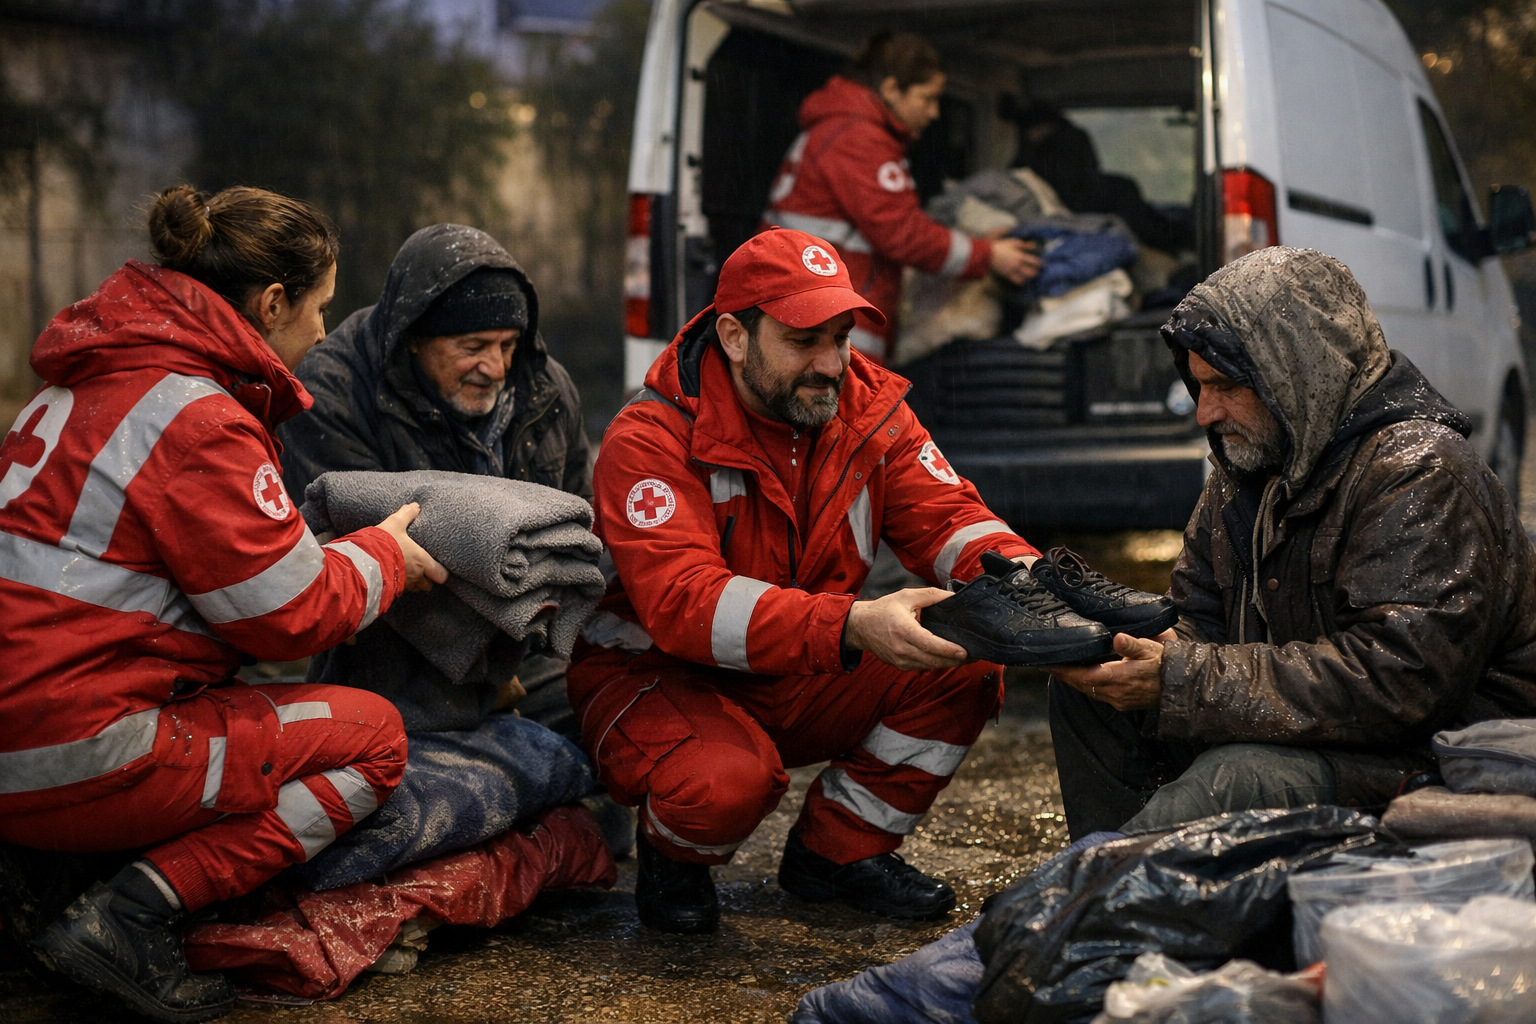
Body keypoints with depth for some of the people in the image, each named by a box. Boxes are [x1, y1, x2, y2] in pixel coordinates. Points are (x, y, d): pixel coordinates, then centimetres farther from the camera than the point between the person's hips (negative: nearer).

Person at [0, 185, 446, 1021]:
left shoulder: (96, 381, 16)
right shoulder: (196, 422, -15)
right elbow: (291, 614, -11)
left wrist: (346, 552, 17)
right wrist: (384, 556, 7)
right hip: (74, 758, -10)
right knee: (371, 735, -2)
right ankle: (131, 914, -12)